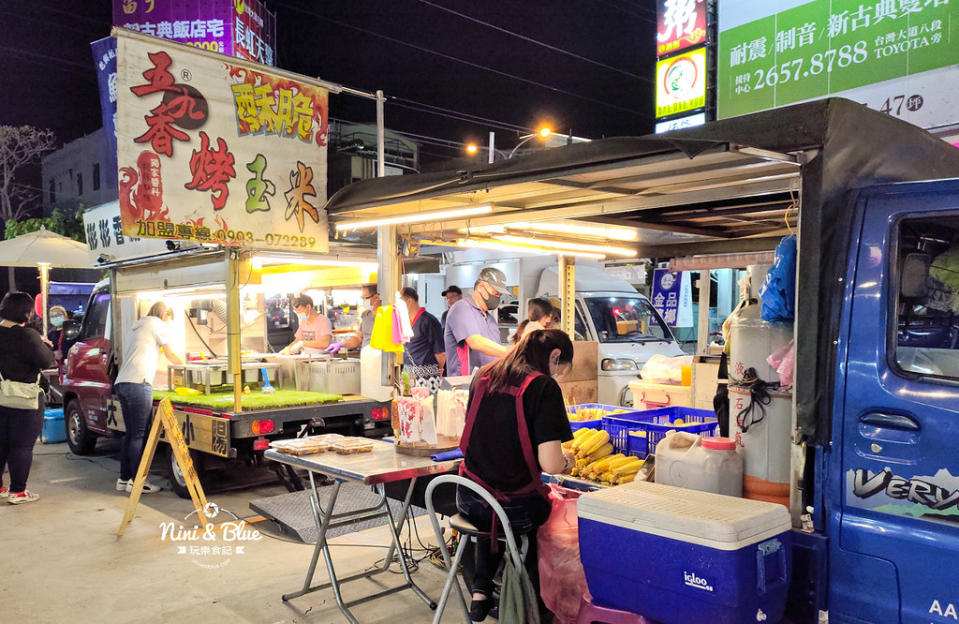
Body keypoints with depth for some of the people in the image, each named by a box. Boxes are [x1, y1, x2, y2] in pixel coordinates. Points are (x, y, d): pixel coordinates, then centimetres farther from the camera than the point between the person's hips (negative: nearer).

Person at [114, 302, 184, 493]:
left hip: (121, 383, 9)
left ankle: (123, 479, 14)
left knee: (130, 434, 11)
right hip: (138, 383, -9)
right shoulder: (156, 323, 6)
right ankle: (135, 481, -4)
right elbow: (170, 355, 11)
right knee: (139, 434, -6)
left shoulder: (134, 328, 30)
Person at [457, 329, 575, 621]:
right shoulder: (544, 387, -16)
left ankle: (481, 590, 31)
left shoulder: (484, 376, 4)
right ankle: (533, 603, 33)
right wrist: (567, 461, 0)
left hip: (468, 501, 5)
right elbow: (550, 464, -22)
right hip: (515, 506, -5)